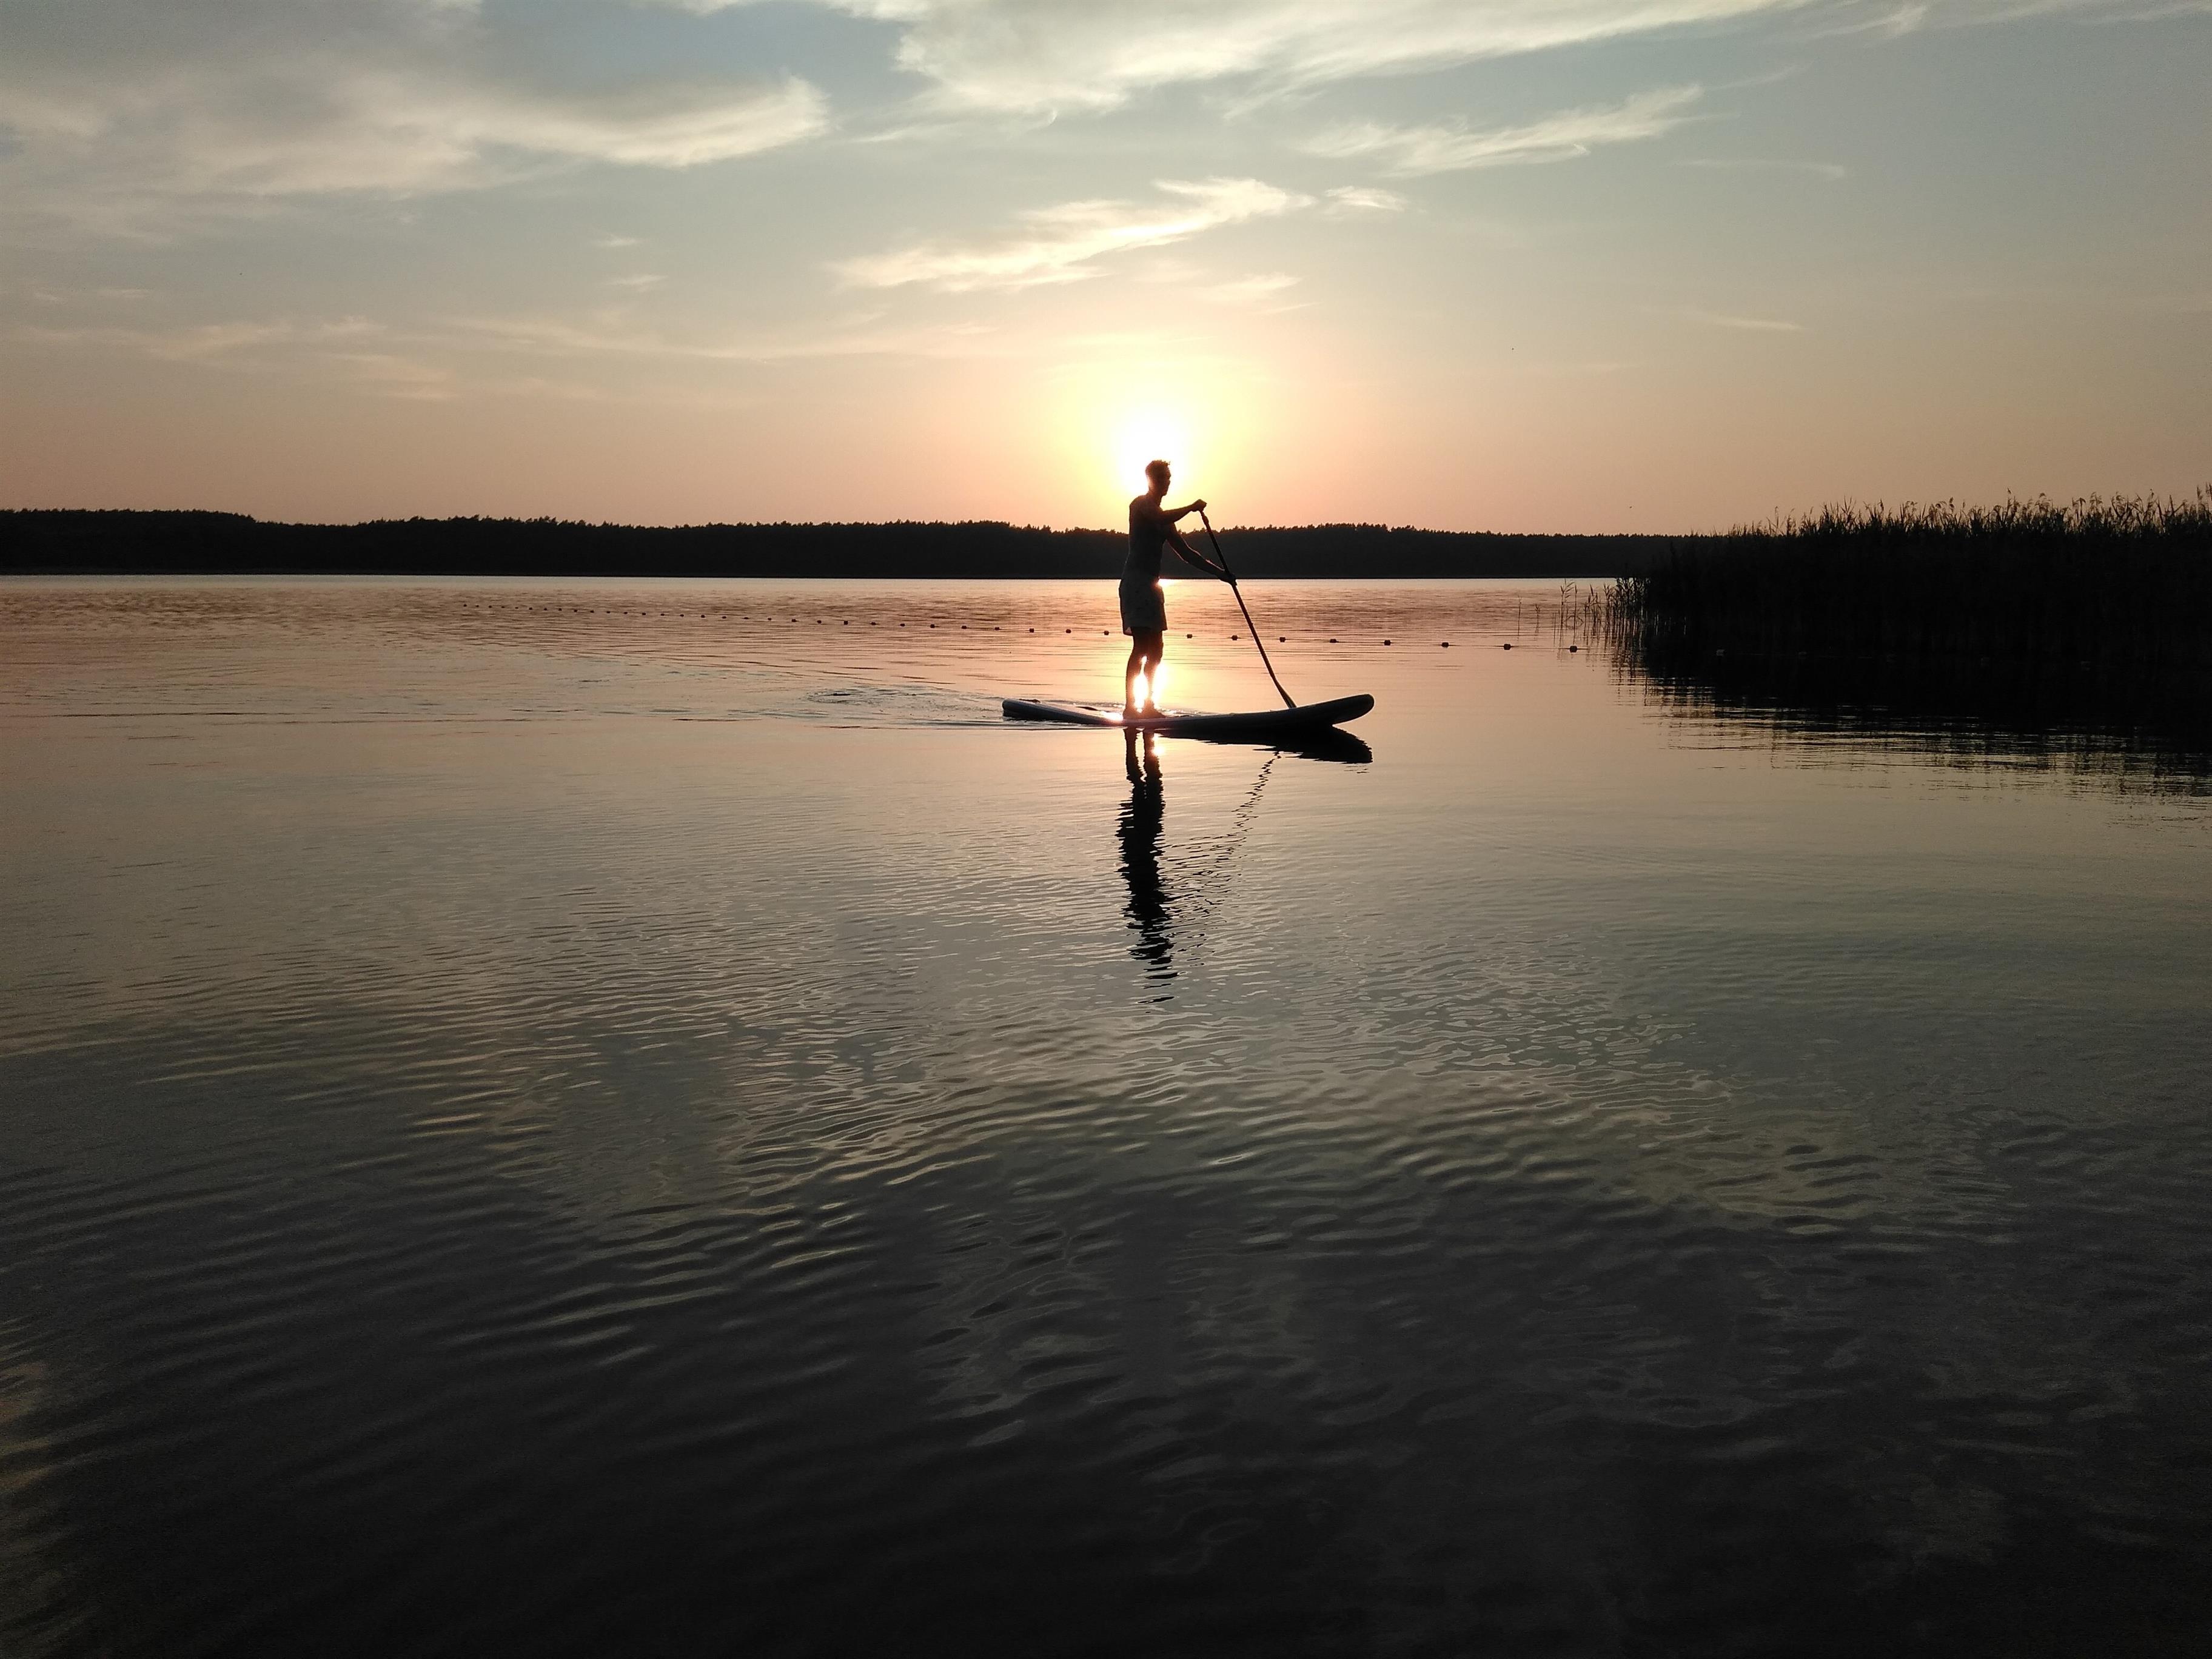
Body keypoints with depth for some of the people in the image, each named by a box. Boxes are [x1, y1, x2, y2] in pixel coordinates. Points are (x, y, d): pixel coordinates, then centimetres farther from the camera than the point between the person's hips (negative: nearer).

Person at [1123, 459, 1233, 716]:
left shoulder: (1164, 518, 23)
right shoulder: (1142, 504, -2)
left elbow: (1187, 552, 25)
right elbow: (1161, 519, -26)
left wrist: (1220, 573, 21)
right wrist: (1192, 508, -13)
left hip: (1151, 584, 9)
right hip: (1136, 580, -9)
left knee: (1155, 648, 9)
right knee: (1142, 646, -16)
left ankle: (1149, 705, 13)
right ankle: (1130, 706, -18)